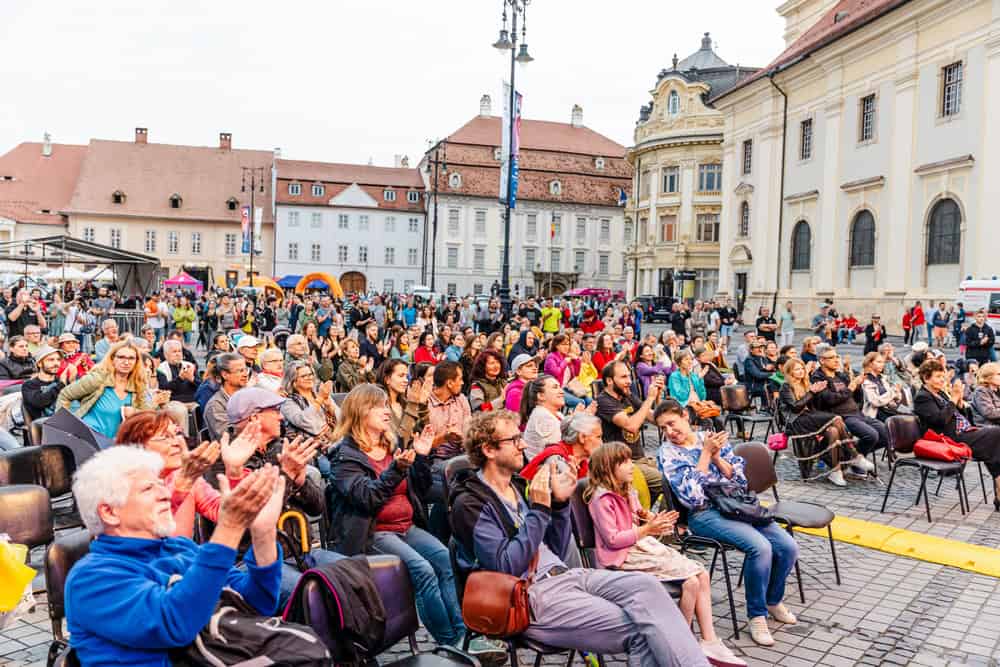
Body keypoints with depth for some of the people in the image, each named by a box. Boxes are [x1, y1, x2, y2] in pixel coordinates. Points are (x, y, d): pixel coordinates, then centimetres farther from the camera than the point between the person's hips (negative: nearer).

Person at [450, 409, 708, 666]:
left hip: (565, 574, 7)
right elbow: (507, 567, -18)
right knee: (638, 630, -20)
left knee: (643, 584, -19)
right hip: (531, 596, -7)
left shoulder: (519, 486, 15)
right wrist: (539, 509, -18)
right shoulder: (470, 504, -8)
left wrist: (560, 502, 2)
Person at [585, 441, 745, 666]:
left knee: (702, 573, -4)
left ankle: (710, 641, -2)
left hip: (643, 546, 9)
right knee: (691, 581, -19)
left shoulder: (626, 491, 14)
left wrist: (654, 522, 4)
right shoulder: (602, 499, -15)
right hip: (626, 557, -9)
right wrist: (646, 530, -22)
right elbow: (612, 539, -19)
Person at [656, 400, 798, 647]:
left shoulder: (711, 437, 10)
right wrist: (705, 453, -12)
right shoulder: (668, 452, -2)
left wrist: (716, 456, -9)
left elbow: (742, 479, 7)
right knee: (760, 547, -27)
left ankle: (773, 600, 16)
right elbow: (691, 496, -14)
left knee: (788, 546, -11)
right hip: (705, 513, -5)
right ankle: (756, 615, -7)